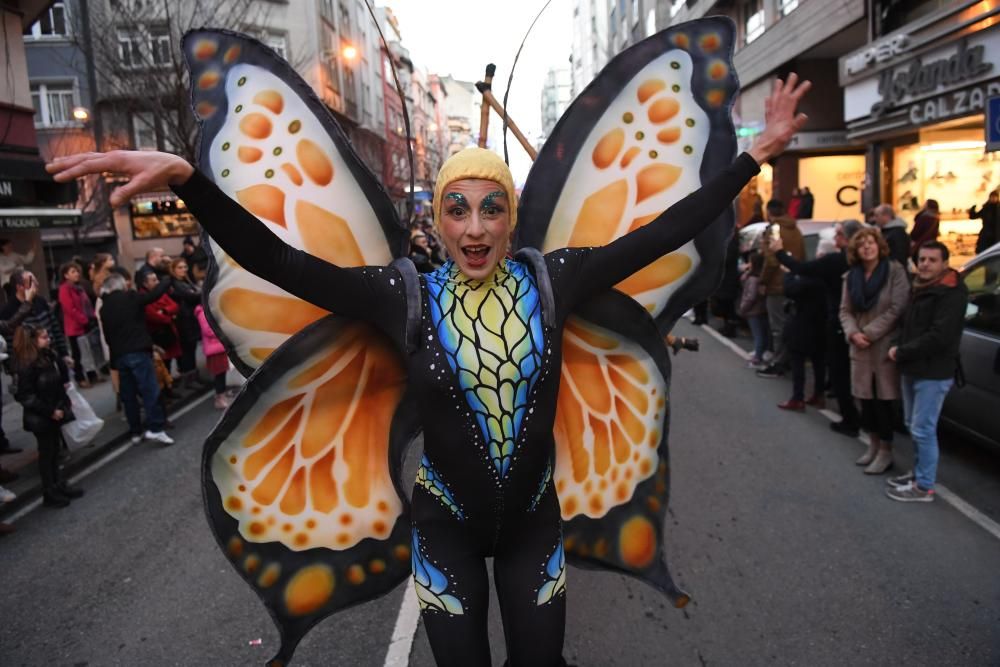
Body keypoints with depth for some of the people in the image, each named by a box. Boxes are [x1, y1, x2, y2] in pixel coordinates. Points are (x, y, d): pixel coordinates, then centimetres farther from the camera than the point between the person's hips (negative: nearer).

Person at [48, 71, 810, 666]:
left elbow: (660, 234, -6)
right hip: (445, 526, -1)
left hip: (534, 519, 2)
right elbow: (279, 262, -16)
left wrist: (756, 155, -4)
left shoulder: (552, 280, -9)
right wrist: (184, 178, -25)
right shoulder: (407, 296, -13)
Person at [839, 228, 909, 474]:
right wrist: (853, 333, -10)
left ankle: (885, 452, 13)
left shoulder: (895, 270, -8)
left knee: (883, 400, 0)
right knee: (866, 399, 11)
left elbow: (897, 309, -13)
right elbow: (845, 310, 8)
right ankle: (873, 445, 27)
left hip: (885, 346, -5)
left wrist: (869, 333, -15)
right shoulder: (851, 276, 8)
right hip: (860, 348, 5)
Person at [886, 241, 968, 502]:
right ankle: (918, 473, 30)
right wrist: (899, 347, 3)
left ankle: (924, 486, 7)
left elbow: (939, 337, -23)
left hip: (933, 373, -9)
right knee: (913, 426, 17)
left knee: (923, 430, -4)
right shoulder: (919, 288, 14)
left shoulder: (952, 293, -15)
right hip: (912, 369, 9)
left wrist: (901, 353, -16)